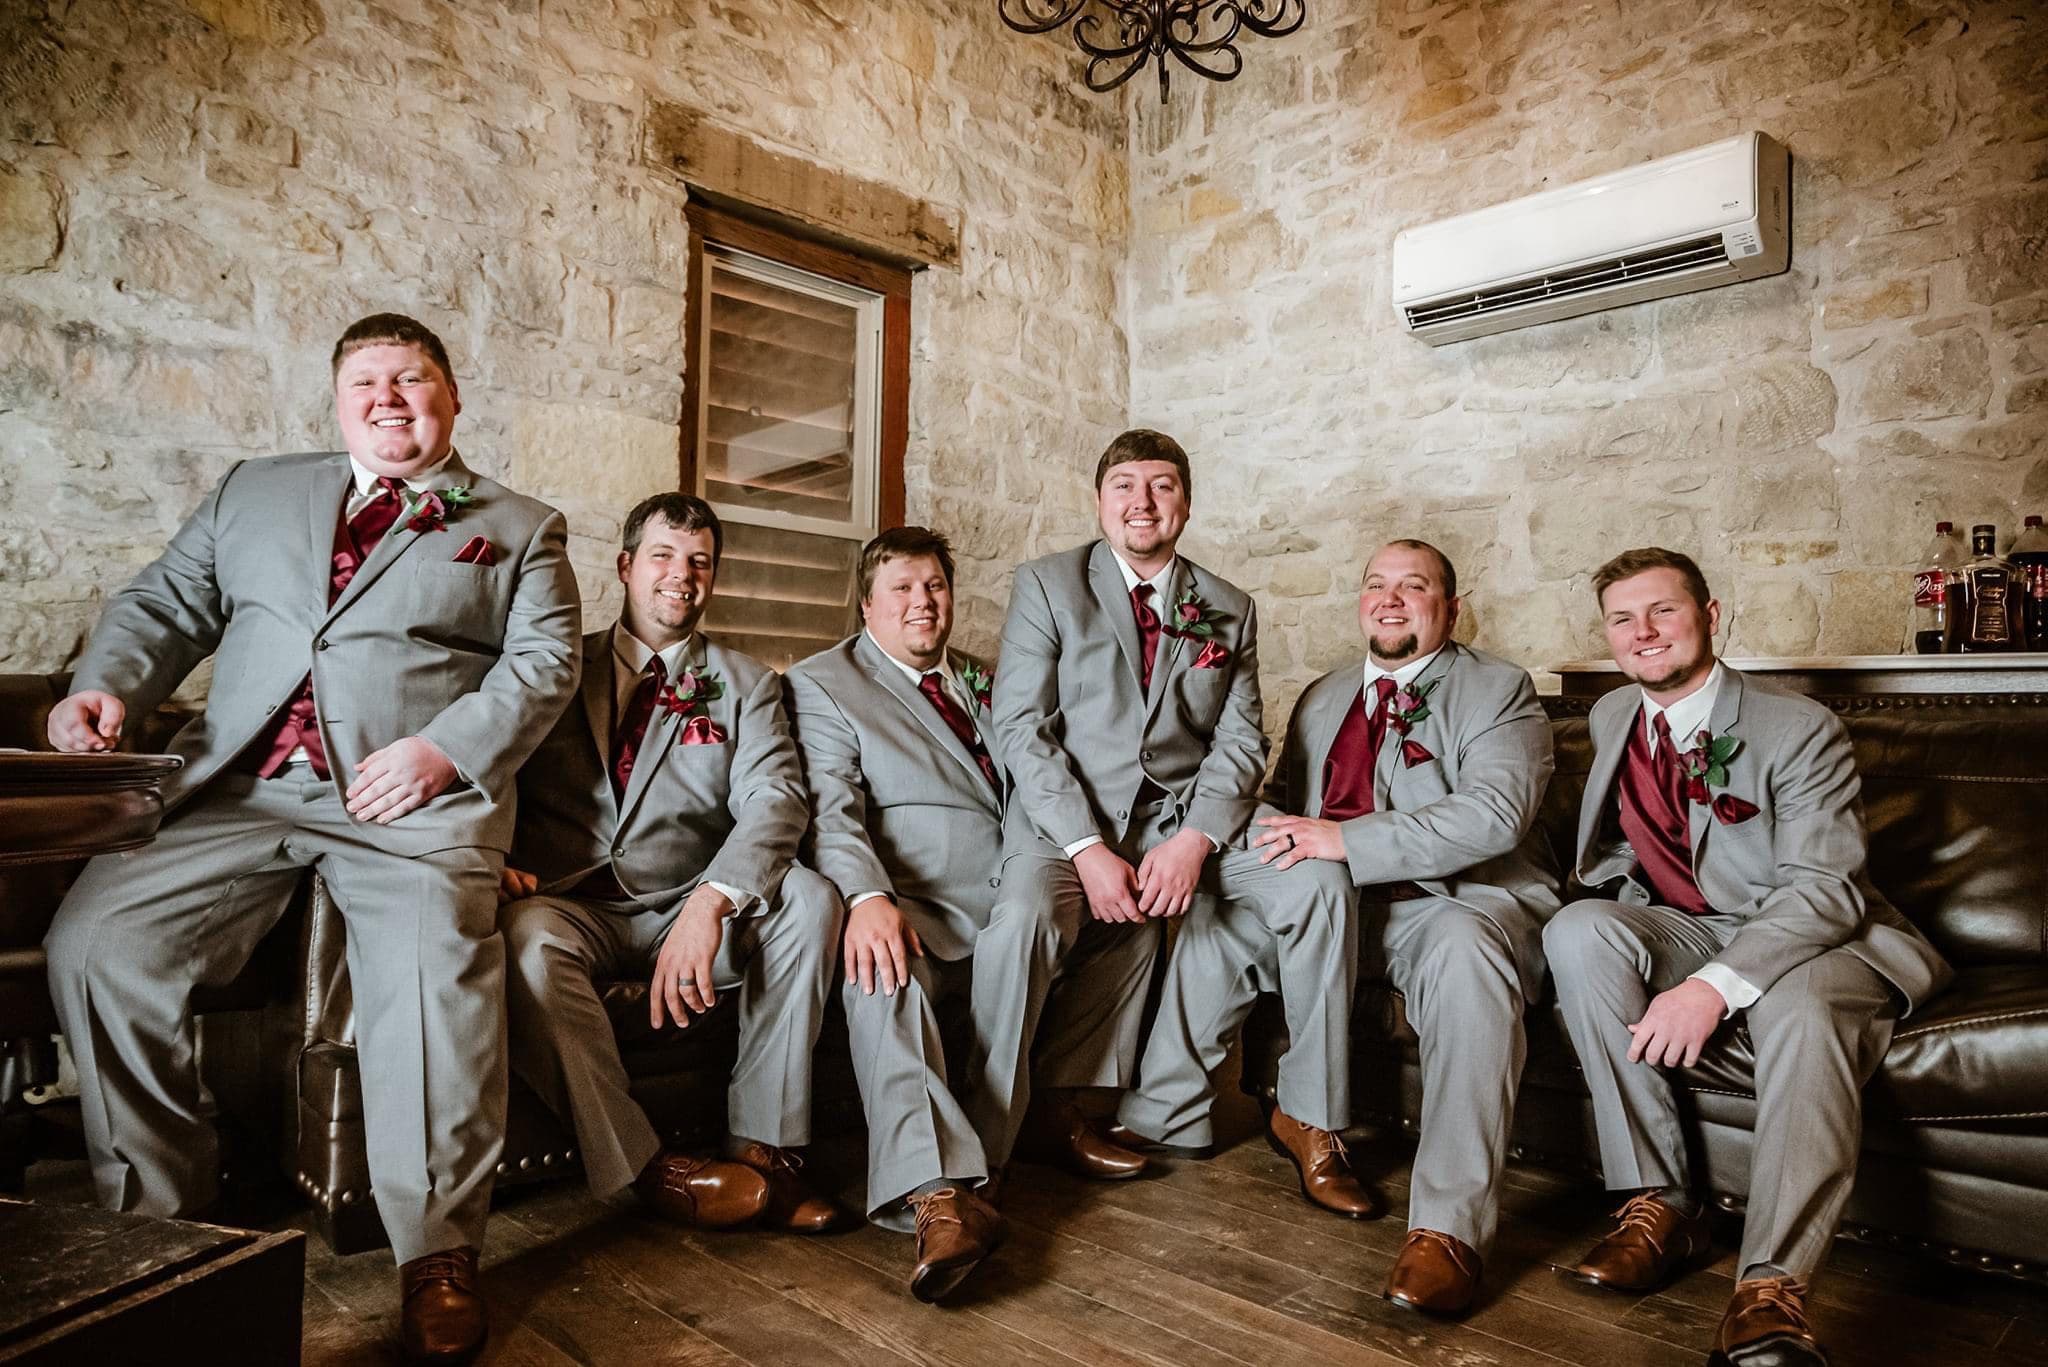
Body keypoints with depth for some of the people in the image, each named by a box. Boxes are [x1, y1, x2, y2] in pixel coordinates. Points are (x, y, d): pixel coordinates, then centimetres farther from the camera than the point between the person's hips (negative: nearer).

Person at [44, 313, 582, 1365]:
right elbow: (165, 604, 19)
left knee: (435, 963, -29)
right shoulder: (252, 492, 26)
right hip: (237, 790, 4)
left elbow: (544, 662, 3)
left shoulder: (520, 527, 15)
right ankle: (154, 1218, 5)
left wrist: (443, 747, -12)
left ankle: (436, 1256, -15)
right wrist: (107, 684, -3)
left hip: (414, 799, -3)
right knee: (93, 939, -16)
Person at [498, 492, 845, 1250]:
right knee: (528, 938, -34)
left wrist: (711, 901, -24)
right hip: (572, 902, 0)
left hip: (690, 909, 1)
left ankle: (761, 1146, -17)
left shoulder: (745, 683, 12)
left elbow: (774, 801, -5)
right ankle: (639, 1166, -22)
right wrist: (493, 861, -16)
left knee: (809, 897, -26)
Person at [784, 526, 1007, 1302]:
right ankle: (938, 1196, -47)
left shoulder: (982, 682, 27)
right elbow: (832, 807, -7)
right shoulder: (821, 683, 9)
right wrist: (868, 898, -26)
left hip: (1012, 899, 6)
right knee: (879, 973, -36)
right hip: (914, 910, -5)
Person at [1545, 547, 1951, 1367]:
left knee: (1800, 1007, -39)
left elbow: (1824, 888, -22)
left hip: (1809, 939, -4)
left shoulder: (1798, 729, -12)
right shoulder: (1613, 717, 6)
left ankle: (1771, 1294, -35)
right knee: (1579, 931, -27)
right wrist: (1622, 899, 1)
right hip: (1684, 931, 5)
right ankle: (1659, 1204, -22)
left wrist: (1717, 985, -35)